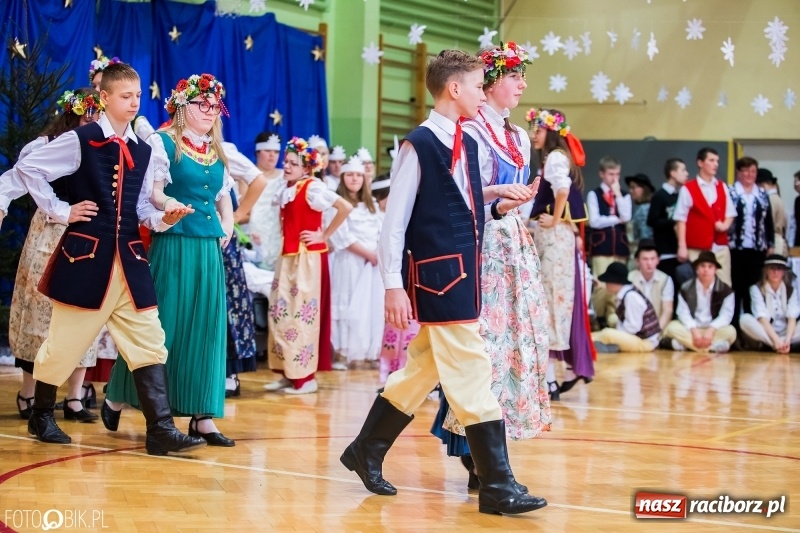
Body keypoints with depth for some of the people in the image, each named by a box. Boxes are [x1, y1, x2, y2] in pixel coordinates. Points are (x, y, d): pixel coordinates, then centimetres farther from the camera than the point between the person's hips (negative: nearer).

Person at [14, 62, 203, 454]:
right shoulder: (81, 140, -6)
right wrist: (60, 212, -6)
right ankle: (41, 415, 26)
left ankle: (160, 430, -4)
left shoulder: (144, 152, 10)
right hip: (86, 254, -5)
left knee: (149, 342, -2)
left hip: (129, 258, 5)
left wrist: (164, 218, -5)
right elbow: (28, 168, -4)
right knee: (65, 341, 6)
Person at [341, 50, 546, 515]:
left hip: (463, 274, 9)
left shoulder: (469, 145, 13)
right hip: (437, 276, -9)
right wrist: (393, 285, -14)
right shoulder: (418, 145, -10)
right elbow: (395, 221, -11)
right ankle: (497, 486, -3)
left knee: (424, 370, 15)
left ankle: (366, 452, 29)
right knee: (473, 375, -8)